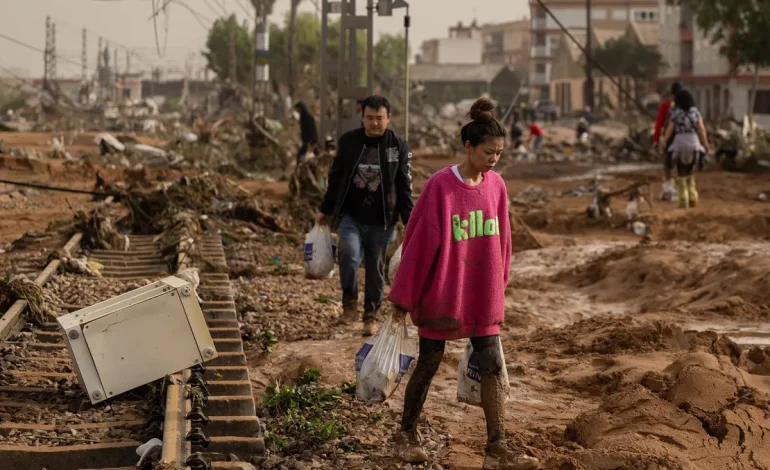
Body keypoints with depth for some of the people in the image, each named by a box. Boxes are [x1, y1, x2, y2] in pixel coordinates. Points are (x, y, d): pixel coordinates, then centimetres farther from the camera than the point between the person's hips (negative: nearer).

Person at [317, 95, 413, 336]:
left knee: (375, 267, 7)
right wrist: (325, 210, 12)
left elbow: (404, 187, 2)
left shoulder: (399, 146, -2)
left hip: (381, 221, 0)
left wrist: (409, 221, -2)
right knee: (349, 252, -24)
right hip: (351, 216, 0)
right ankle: (349, 301, -3)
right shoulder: (348, 141, 0)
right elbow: (336, 178, 10)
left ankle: (370, 317, 22)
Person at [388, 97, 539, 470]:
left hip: (483, 295, 5)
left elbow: (500, 239, 10)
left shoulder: (496, 185, 0)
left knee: (492, 366, -1)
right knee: (429, 364, 8)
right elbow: (419, 240, -11)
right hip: (441, 292, -4)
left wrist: (499, 288, 14)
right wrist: (403, 296, -7)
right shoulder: (440, 186, -15)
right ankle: (407, 434, 27)